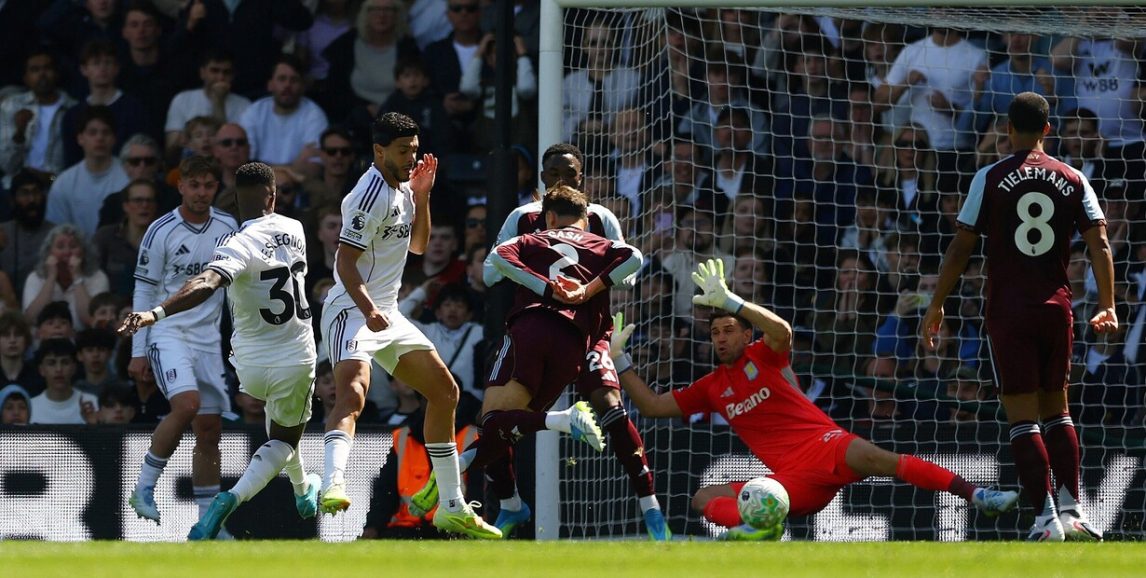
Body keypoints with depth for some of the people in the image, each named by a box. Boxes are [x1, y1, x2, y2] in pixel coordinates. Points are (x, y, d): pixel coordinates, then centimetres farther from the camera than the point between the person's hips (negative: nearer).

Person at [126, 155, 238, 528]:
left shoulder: (227, 228, 7)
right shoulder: (161, 231, -6)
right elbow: (143, 294, -3)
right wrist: (138, 353, -5)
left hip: (208, 339, 5)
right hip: (167, 332, -5)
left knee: (209, 429, 1)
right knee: (186, 405, -27)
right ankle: (144, 487, -13)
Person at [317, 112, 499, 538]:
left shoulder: (400, 188, 12)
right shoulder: (372, 194, -17)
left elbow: (417, 245, 24)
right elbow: (346, 262, -21)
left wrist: (422, 196, 10)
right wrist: (368, 310, -35)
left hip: (387, 314, 10)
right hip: (352, 311, -10)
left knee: (445, 392, 14)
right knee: (353, 391, -33)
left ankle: (452, 509, 22)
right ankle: (333, 486, -54)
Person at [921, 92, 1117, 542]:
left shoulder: (991, 178, -2)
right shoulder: (1072, 180, 6)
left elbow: (961, 247, -2)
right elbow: (1099, 243, 0)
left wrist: (936, 306, 5)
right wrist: (1107, 305, 6)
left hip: (1008, 310, -3)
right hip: (1057, 307, 3)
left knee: (1022, 417, -3)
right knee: (1056, 409, 17)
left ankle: (1046, 518, -13)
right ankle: (1072, 511, 8)